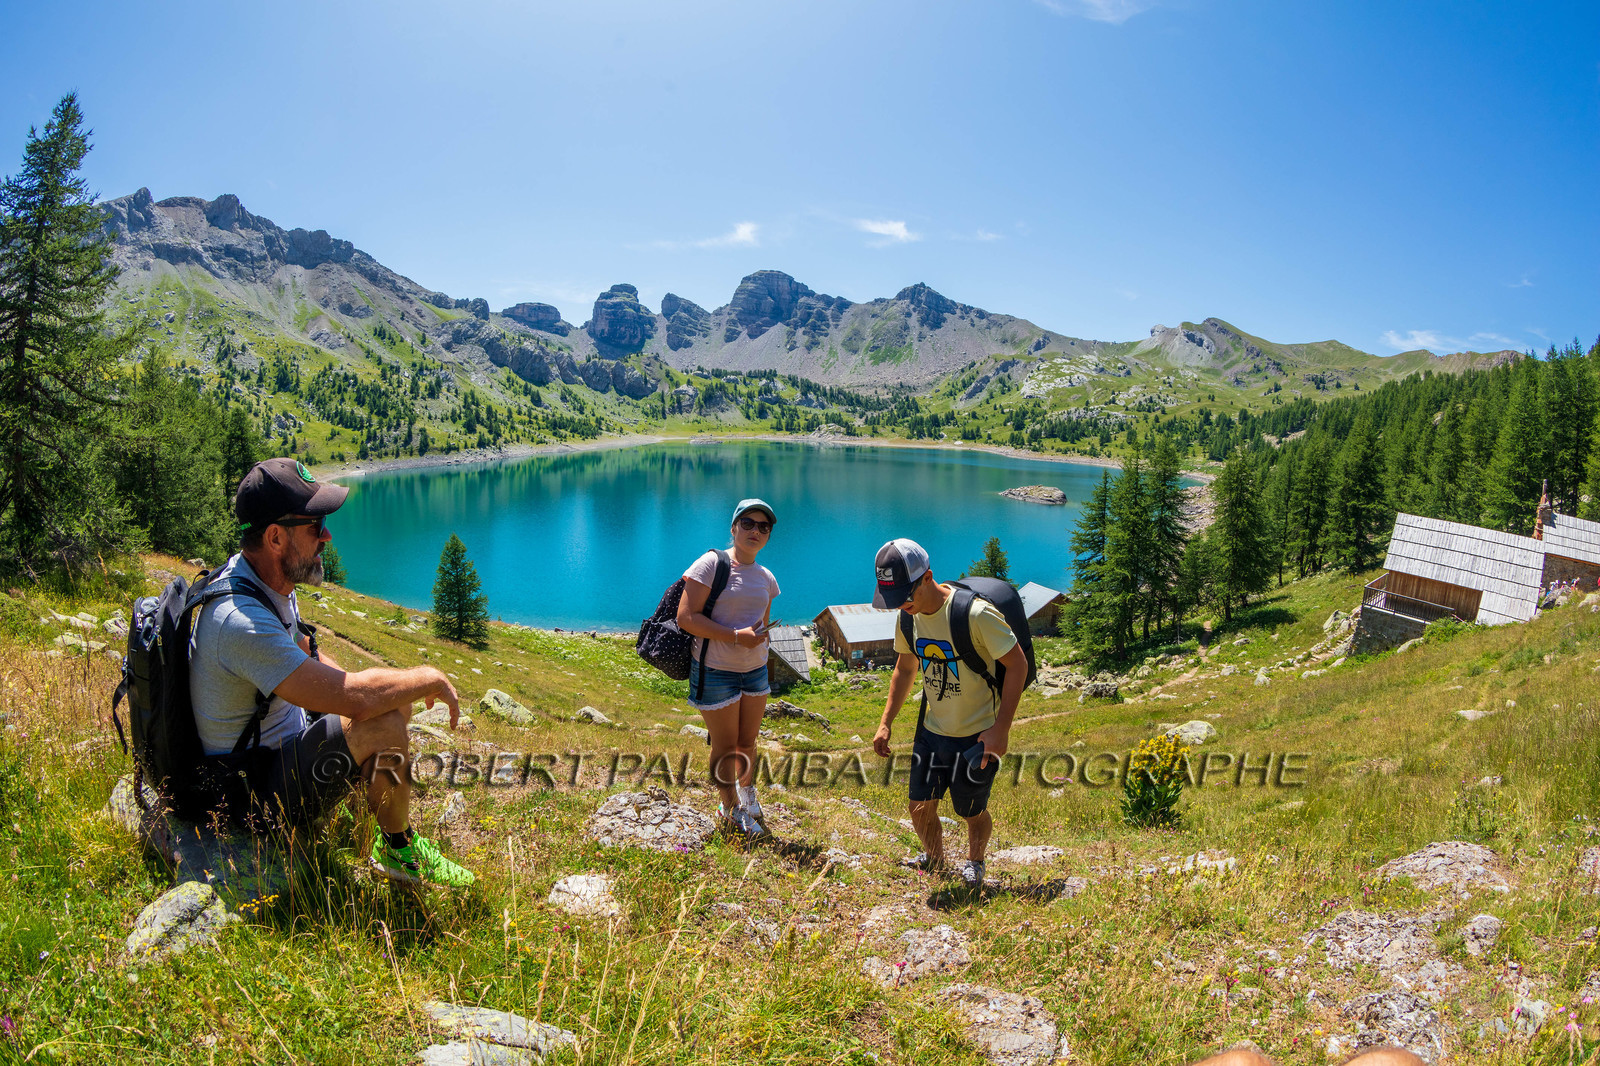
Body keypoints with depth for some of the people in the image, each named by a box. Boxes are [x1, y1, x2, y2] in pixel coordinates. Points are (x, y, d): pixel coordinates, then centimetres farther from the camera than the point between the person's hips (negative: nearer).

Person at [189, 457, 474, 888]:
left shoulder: (264, 582, -1)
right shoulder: (241, 621, -33)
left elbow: (308, 656, 15)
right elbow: (352, 697, -37)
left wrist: (410, 684, 2)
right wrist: (430, 679, -19)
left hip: (283, 738, 10)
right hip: (258, 793, -10)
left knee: (394, 700, 12)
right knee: (382, 727, -27)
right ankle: (398, 850, -3)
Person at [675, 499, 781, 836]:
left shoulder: (766, 578, 6)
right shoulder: (711, 564, -14)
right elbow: (685, 618, -21)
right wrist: (736, 636, -24)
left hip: (755, 669, 6)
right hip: (716, 672, -5)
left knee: (748, 741, 18)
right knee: (726, 747, 7)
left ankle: (747, 790, 45)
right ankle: (732, 808, 30)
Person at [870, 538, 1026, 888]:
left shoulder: (976, 613, -26)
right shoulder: (909, 617, -4)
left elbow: (1017, 664, -18)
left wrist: (1001, 728, -21)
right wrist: (885, 723, 7)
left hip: (977, 735, -5)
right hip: (932, 730, 5)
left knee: (973, 813, 10)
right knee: (921, 809, 6)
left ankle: (974, 863, 42)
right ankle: (933, 859, 38)